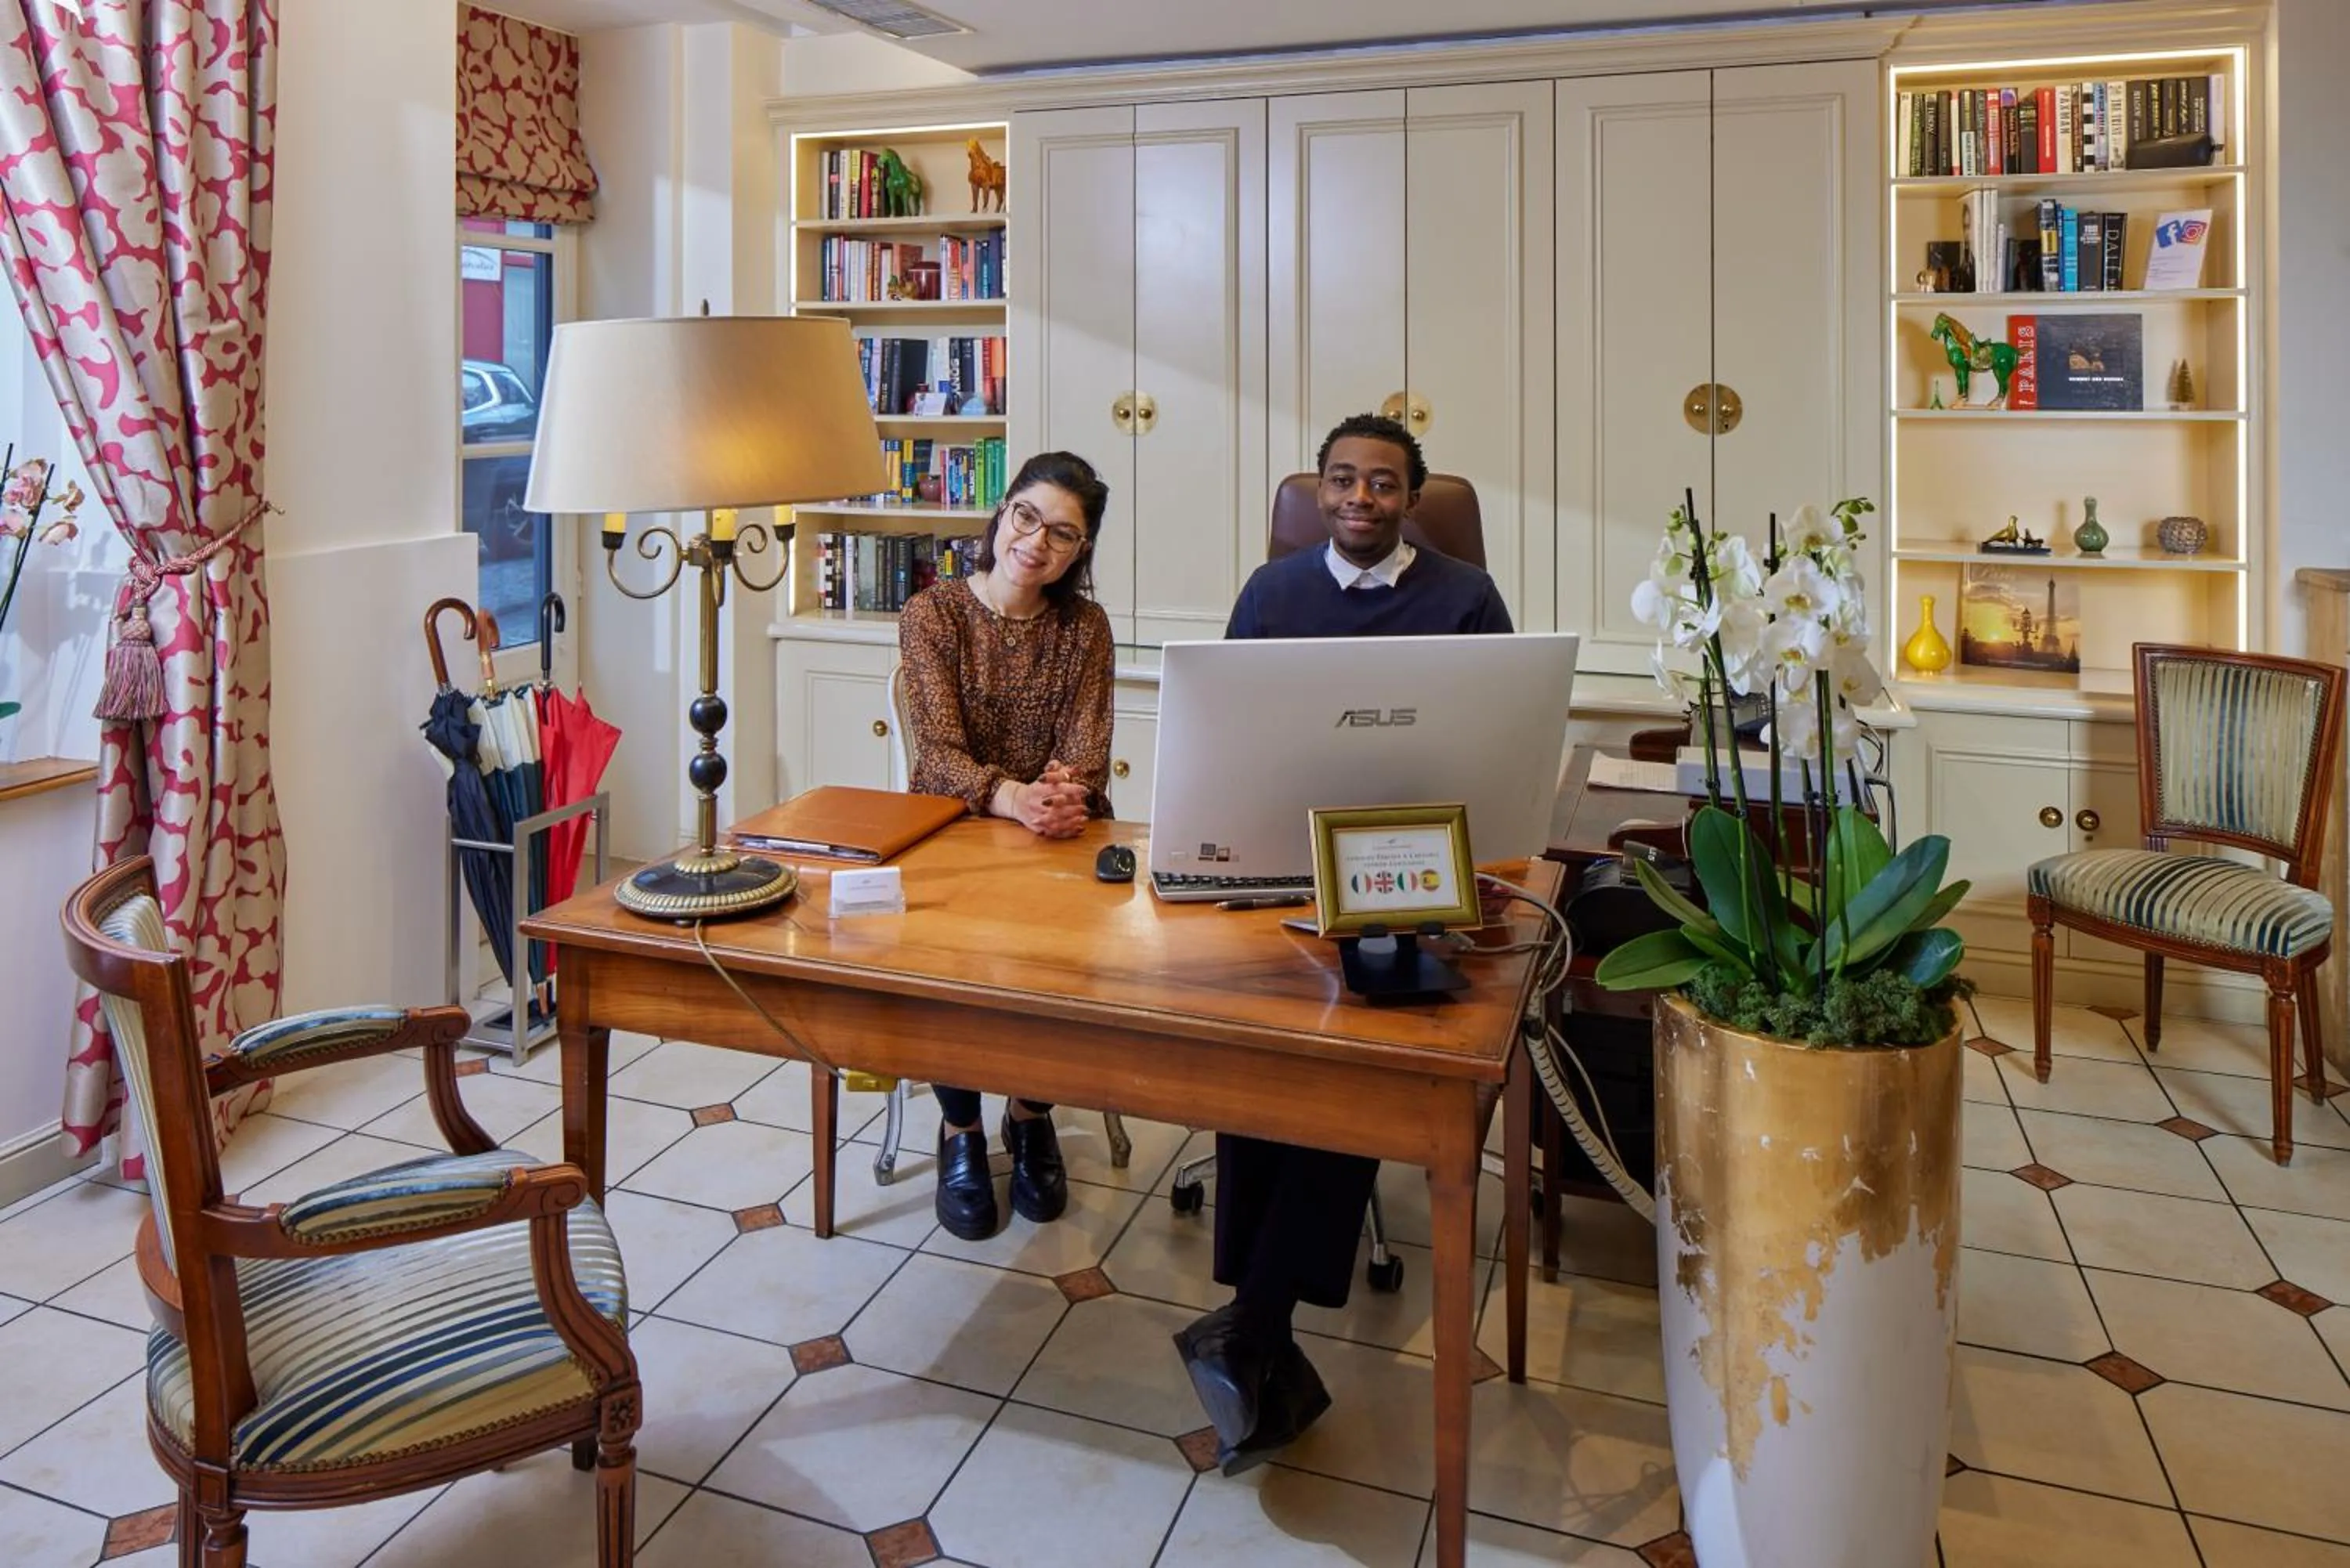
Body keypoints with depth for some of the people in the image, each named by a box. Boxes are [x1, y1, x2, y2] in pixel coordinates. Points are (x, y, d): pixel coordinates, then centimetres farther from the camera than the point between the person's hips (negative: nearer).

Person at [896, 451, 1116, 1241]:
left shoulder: (1084, 626, 5)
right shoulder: (932, 613, -3)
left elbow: (1087, 754, -5)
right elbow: (939, 751, -15)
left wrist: (1067, 791, -31)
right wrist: (1013, 797, -36)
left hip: (1056, 844, 2)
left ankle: (1030, 1113, 5)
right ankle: (960, 1129, 0)